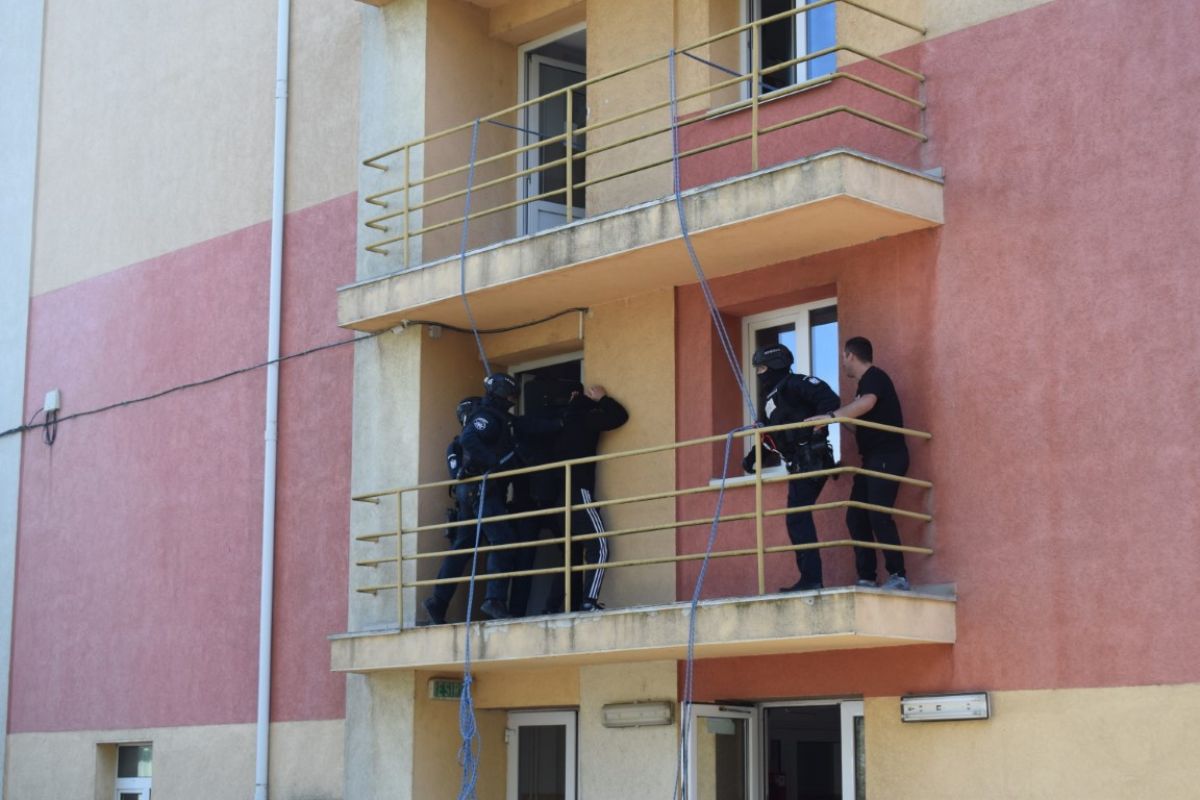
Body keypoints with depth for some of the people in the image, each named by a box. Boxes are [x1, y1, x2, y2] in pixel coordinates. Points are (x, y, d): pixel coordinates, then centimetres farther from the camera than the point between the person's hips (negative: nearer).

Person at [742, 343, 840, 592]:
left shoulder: (795, 385, -7)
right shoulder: (770, 398, 21)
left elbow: (830, 399, -17)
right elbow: (768, 435, 28)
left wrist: (819, 420, -31)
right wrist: (752, 456, 17)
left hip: (811, 460, -10)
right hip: (799, 465, 10)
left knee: (798, 519, -12)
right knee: (799, 519, 10)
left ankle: (811, 578, -12)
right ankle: (810, 578, 13)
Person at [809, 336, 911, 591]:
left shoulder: (874, 377, -10)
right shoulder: (867, 381, 21)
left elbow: (867, 402, -32)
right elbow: (856, 415, 30)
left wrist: (829, 417, -34)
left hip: (887, 457, -10)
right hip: (873, 458, 10)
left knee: (878, 515, -17)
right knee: (856, 517, 3)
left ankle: (898, 576, -15)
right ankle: (866, 578, 3)